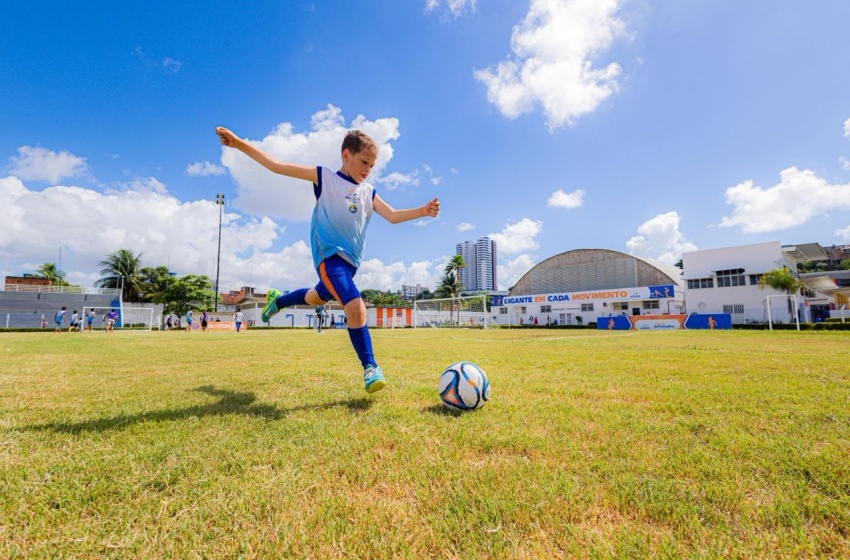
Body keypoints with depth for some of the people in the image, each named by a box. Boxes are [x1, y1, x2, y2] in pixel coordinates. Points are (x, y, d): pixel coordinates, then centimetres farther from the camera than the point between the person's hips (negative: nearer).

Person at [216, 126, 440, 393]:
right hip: (329, 254, -7)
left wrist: (421, 211, -15)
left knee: (318, 297, 26)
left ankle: (277, 300, 56)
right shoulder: (324, 177, 0)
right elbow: (277, 165, -2)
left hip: (350, 259, 7)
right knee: (355, 305, -25)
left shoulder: (369, 192, 12)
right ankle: (370, 367, -12)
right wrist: (239, 143, -10)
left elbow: (392, 216, 1)